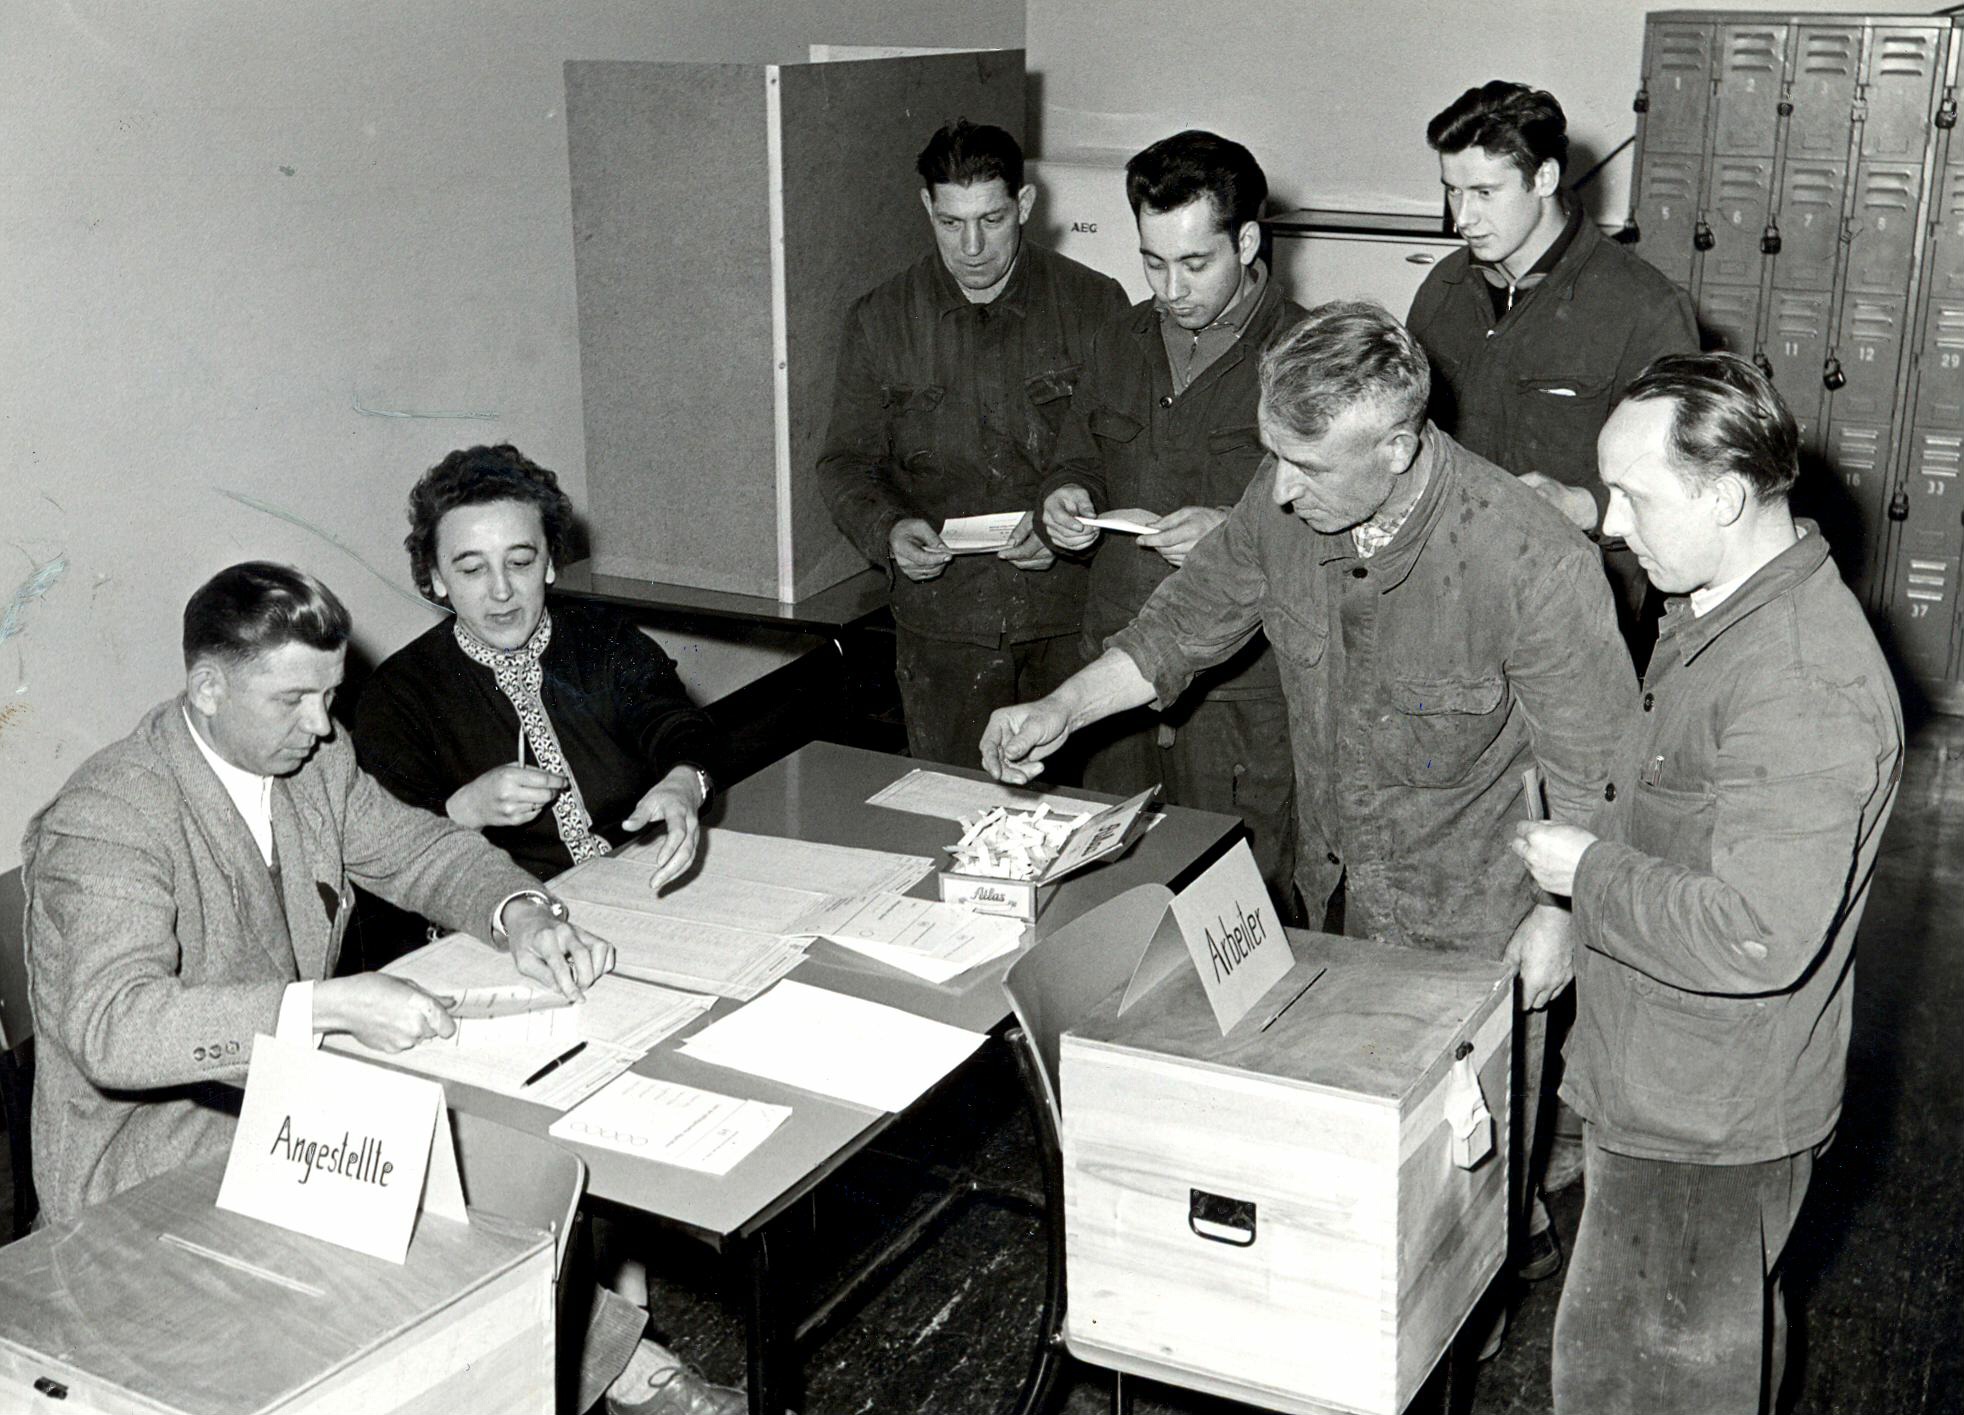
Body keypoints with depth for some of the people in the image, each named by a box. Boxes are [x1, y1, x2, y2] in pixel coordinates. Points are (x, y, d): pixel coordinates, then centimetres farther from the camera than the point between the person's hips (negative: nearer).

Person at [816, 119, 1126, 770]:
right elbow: (847, 461, 9)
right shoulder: (880, 320, 6)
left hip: (1074, 623, -1)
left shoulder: (1095, 306, 2)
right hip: (941, 624, 1)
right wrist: (888, 529, -11)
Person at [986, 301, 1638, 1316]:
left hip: (1471, 925, -5)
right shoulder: (1282, 507, -14)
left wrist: (1559, 916, -11)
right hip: (1332, 893, 5)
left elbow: (1592, 768, -18)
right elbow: (1184, 624, 5)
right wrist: (1060, 711, -4)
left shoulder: (1531, 563, -31)